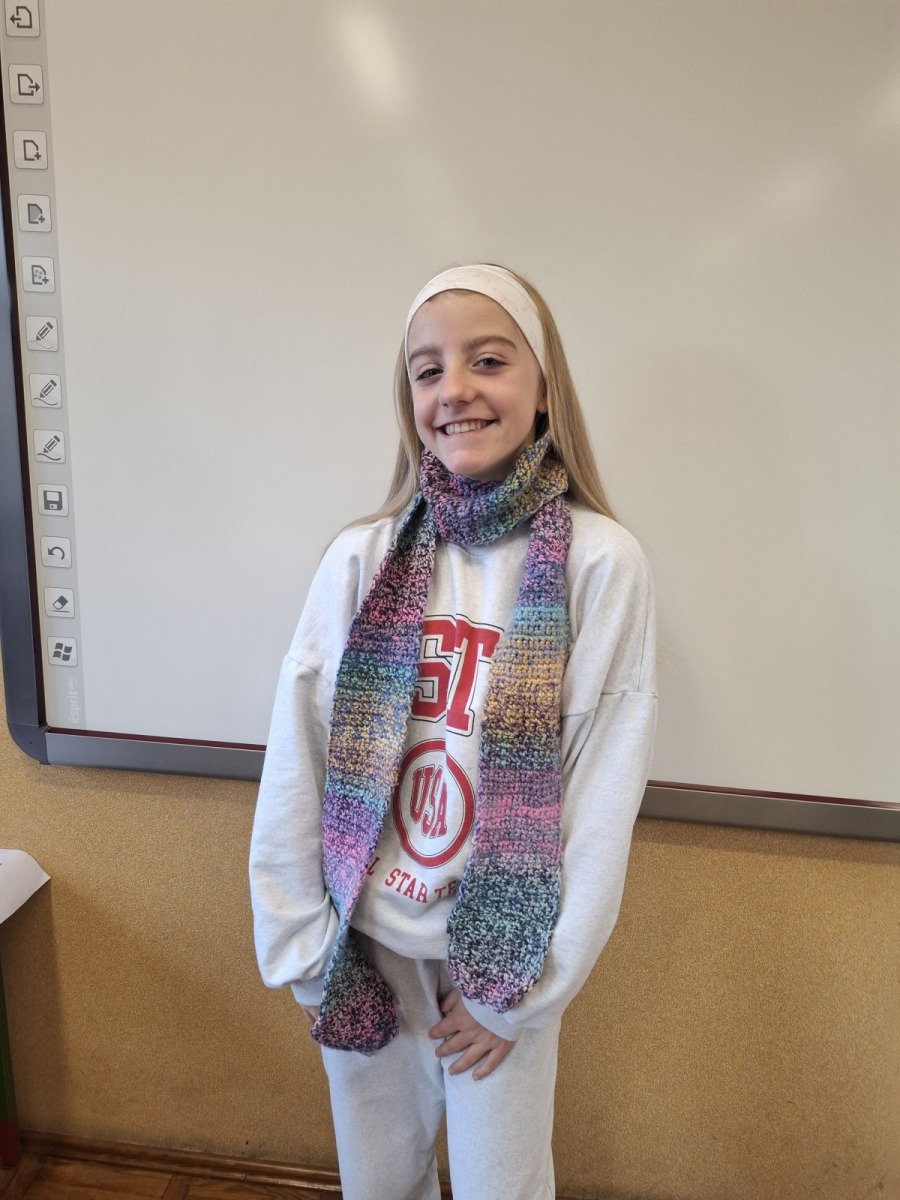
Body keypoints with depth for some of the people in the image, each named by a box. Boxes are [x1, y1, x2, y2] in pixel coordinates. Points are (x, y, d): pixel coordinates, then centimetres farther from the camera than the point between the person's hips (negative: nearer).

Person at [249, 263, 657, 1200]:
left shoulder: (599, 563, -14)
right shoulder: (362, 558, -9)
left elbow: (605, 797, -12)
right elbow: (294, 767, -5)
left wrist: (519, 992, -8)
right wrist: (304, 948, -2)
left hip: (506, 951, -2)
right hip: (362, 945, 2)